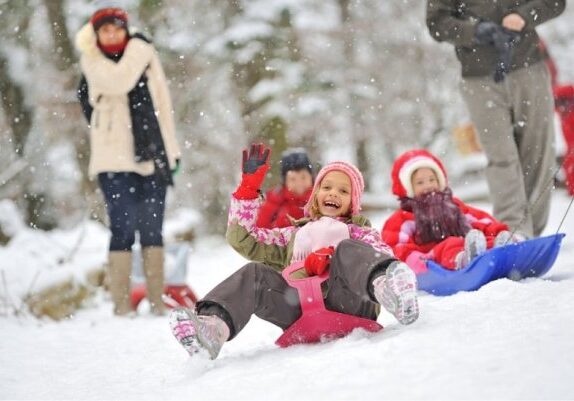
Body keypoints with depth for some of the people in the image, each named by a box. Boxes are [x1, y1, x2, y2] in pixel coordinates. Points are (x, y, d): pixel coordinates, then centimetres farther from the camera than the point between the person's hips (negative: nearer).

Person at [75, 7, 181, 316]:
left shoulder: (145, 54, 10)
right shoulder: (92, 63, 2)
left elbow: (162, 104, 13)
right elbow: (118, 81, -19)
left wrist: (172, 150, 10)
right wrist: (137, 48, -11)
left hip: (151, 156, 3)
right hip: (114, 159, -3)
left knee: (152, 229, 6)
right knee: (123, 227, -8)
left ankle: (157, 302, 11)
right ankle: (121, 305, -4)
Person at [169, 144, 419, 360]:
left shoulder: (360, 233, 28)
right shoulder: (294, 236, 36)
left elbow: (382, 254, 4)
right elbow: (241, 239, 27)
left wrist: (332, 257, -12)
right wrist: (249, 186, 22)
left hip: (347, 302, -2)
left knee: (347, 249, -30)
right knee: (254, 274, -21)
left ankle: (389, 290, -64)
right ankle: (213, 325, -48)